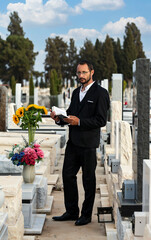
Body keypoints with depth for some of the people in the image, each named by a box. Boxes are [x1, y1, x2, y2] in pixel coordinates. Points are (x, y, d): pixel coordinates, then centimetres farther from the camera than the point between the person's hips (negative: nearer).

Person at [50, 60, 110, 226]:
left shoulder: (100, 93, -8)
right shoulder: (76, 92, 16)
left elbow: (101, 120, -14)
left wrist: (79, 121, -21)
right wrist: (59, 118, -2)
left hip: (88, 143, -7)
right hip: (73, 142, 7)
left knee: (88, 179, 4)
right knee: (67, 175, 9)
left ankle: (86, 215, 16)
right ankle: (71, 212, 23)